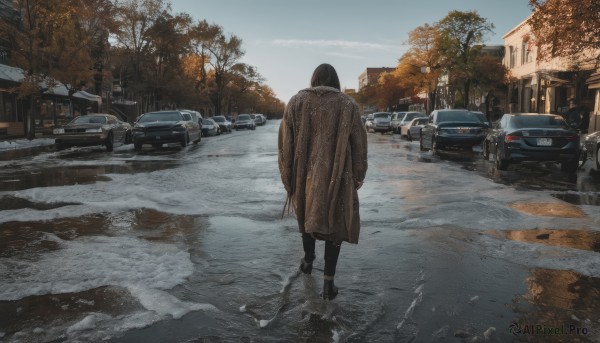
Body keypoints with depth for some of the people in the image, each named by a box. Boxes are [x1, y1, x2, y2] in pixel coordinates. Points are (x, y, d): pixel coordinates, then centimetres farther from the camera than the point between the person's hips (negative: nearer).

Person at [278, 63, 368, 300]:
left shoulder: (296, 102, 2)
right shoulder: (348, 105, 0)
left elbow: (285, 143, -1)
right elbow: (359, 144, 0)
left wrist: (288, 177, 6)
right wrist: (358, 177, 10)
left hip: (305, 175, 2)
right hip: (337, 177, -2)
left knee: (307, 216, 26)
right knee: (335, 223, 9)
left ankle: (308, 261, 43)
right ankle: (328, 283, 6)